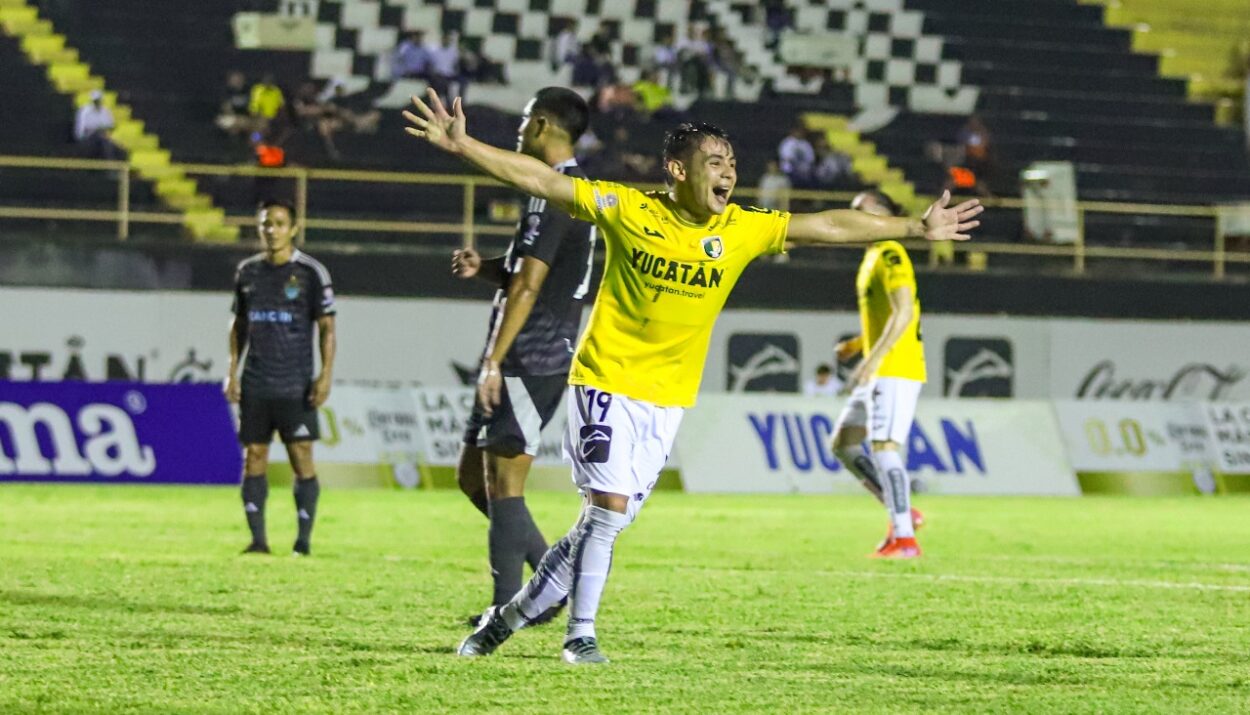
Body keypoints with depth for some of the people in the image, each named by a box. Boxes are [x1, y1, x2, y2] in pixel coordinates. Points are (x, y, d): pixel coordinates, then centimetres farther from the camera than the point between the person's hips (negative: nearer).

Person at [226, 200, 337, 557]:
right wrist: (232, 371, 11)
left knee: (302, 457, -7)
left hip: (295, 386, -4)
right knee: (253, 458, 1)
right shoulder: (247, 271, 11)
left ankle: (304, 539, -3)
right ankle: (257, 538, 4)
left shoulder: (311, 272, -2)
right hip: (254, 386, 4)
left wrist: (326, 375, -10)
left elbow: (327, 327, -1)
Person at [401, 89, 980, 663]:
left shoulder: (742, 229, 1)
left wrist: (916, 228, 8)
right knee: (608, 510, -14)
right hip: (606, 383, -4)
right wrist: (461, 146, -16)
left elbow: (827, 227, 7)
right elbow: (544, 182, -9)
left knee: (605, 522, 5)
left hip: (667, 400, 4)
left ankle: (511, 617, 20)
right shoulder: (627, 210, -8)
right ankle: (580, 635, 2)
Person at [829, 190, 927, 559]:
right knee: (843, 443, 11)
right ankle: (901, 512, 12)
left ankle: (904, 538, -16)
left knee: (883, 446, -15)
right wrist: (858, 344, 19)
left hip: (895, 370, -10)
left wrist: (872, 360, -28)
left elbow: (903, 312, -23)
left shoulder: (890, 255, -12)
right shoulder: (873, 257, 18)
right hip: (878, 373, 10)